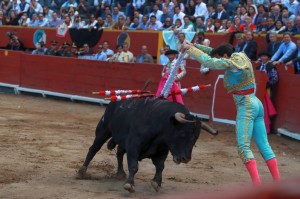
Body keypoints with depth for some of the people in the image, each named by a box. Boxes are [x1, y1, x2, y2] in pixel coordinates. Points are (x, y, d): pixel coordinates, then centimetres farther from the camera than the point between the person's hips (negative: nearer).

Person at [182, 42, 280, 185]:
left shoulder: (231, 63, -13)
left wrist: (190, 49, -11)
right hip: (257, 104, 10)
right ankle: (277, 183, 9)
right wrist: (194, 46, 17)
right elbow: (212, 52, 21)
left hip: (246, 107, -10)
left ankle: (257, 185, -18)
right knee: (264, 145, 9)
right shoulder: (240, 57, 12)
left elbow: (208, 61, -21)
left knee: (243, 146, -10)